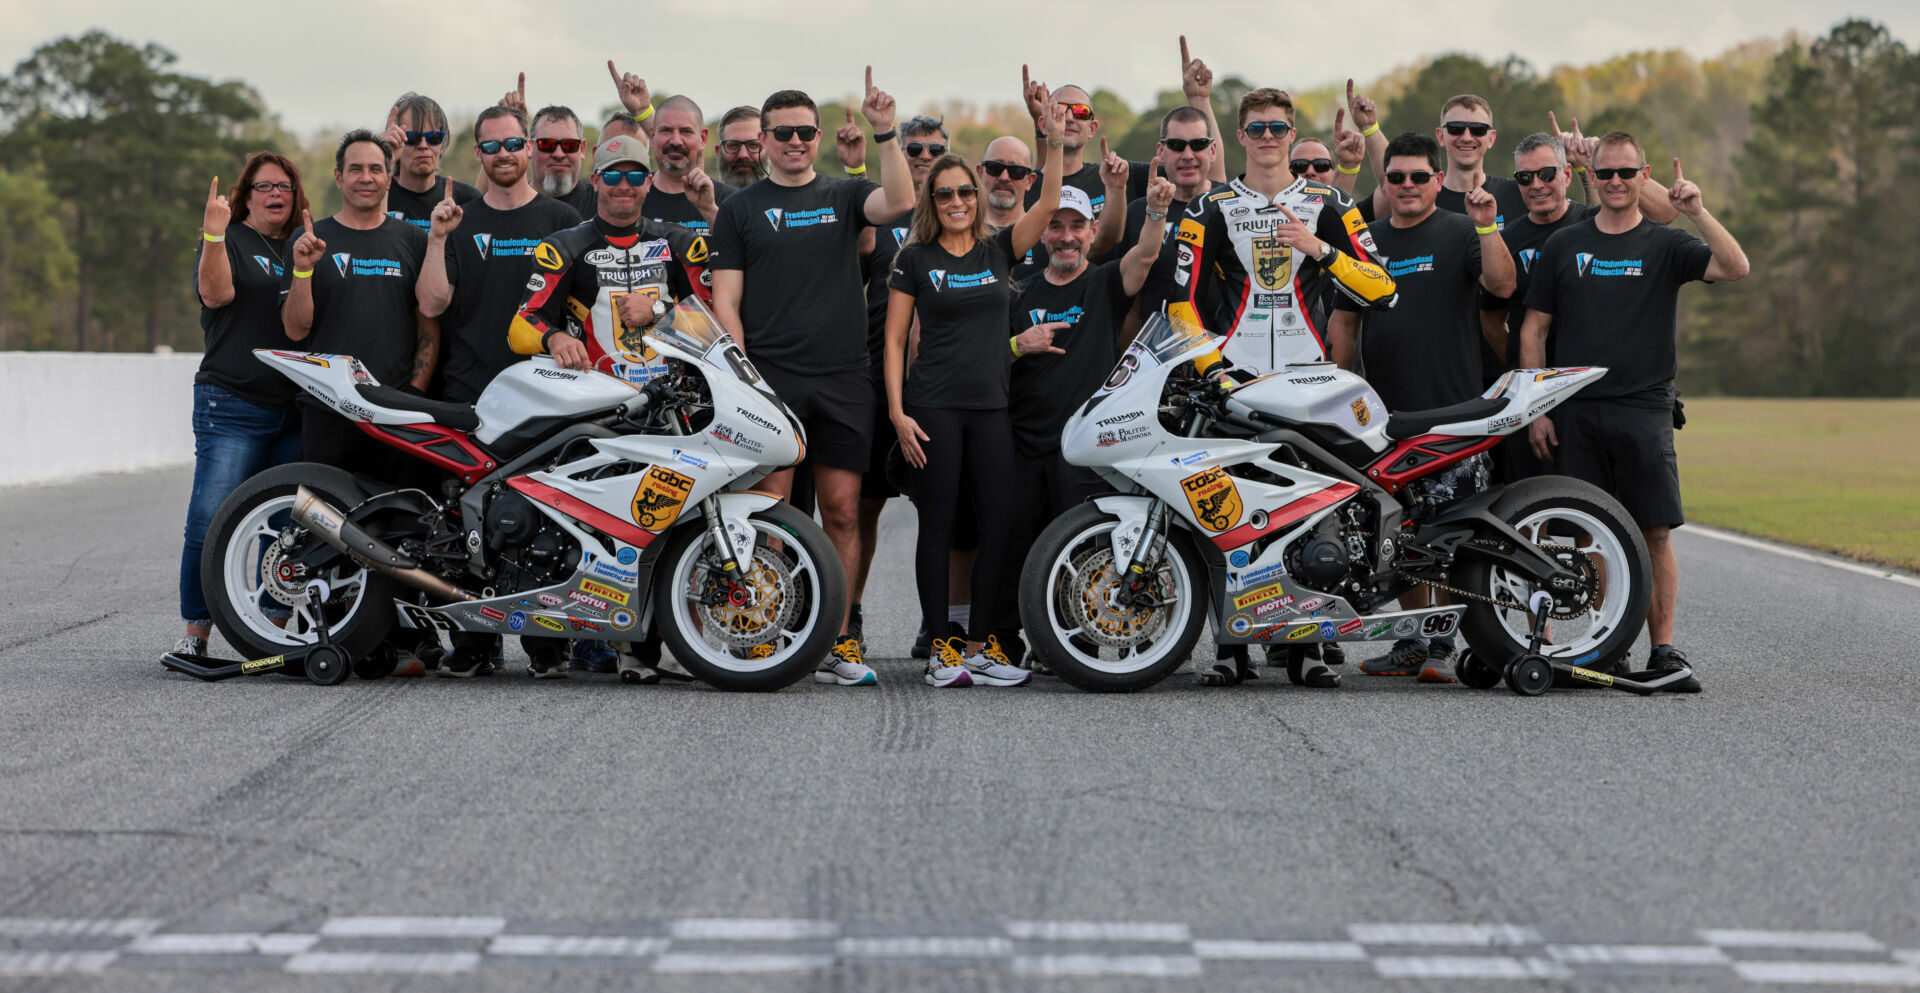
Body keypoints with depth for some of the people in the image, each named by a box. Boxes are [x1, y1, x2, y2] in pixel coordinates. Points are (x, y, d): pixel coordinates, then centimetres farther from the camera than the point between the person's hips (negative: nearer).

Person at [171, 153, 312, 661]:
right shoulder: (231, 242, 5)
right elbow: (215, 293, -13)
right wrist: (213, 235, -26)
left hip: (296, 410, 5)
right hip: (234, 407, -5)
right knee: (211, 523, -11)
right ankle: (195, 634, -4)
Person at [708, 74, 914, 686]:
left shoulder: (843, 197, 13)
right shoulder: (740, 209, 9)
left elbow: (899, 202, -8)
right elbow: (725, 300, 5)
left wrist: (884, 132, -16)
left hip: (843, 382, 2)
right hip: (769, 379, -2)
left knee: (842, 512, 2)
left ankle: (837, 643, 8)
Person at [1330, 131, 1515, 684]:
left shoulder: (1460, 233, 3)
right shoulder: (1365, 241, 17)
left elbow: (1502, 285, -13)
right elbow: (1346, 324, 20)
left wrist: (1486, 227, -25)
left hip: (1453, 410, -5)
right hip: (1387, 412, 5)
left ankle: (1442, 646, -4)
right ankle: (1411, 642, 16)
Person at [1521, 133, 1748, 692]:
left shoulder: (1665, 245, 7)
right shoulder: (1562, 247, 11)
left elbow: (1735, 268, -9)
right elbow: (1533, 330, 11)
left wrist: (1697, 212, -17)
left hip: (1644, 410, -1)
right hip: (1575, 413, 1)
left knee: (1655, 532, -6)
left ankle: (1663, 651, -2)